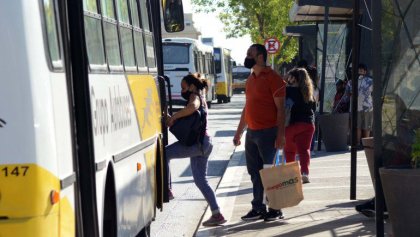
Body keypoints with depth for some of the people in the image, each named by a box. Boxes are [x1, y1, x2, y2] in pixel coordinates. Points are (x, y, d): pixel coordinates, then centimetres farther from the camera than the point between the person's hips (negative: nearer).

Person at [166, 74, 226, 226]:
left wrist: (173, 117, -22)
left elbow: (192, 107, -29)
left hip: (198, 143, -10)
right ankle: (216, 215, 10)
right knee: (200, 180, 11)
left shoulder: (195, 96, -3)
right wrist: (173, 120, 11)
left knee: (165, 154, -15)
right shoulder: (200, 99, 26)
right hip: (202, 143, 10)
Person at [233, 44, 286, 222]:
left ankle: (275, 209, 7)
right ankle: (258, 208, 18)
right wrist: (239, 132, 19)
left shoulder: (272, 78, -11)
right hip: (251, 133, 8)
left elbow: (280, 108, -13)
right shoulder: (250, 79, 14)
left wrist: (280, 135, -19)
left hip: (267, 133, -8)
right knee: (254, 172, 11)